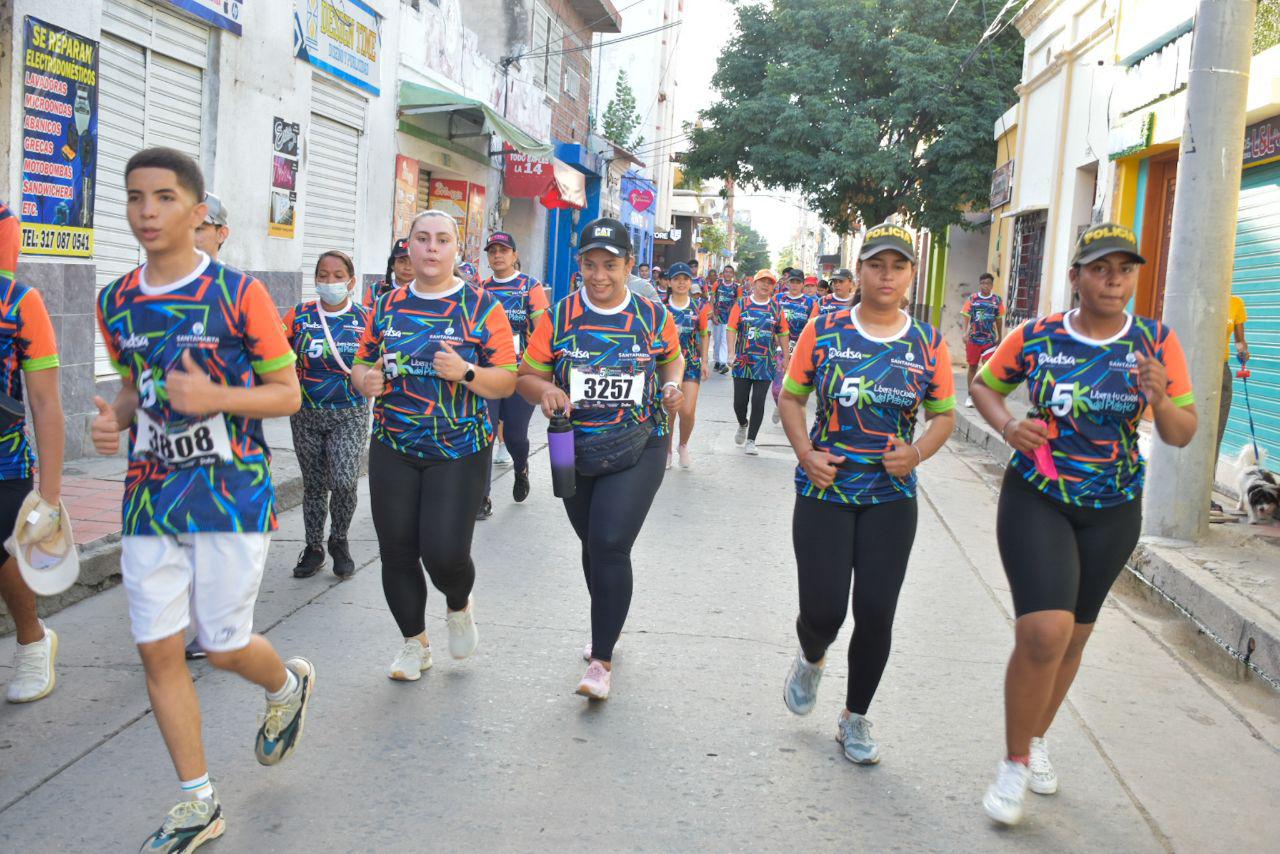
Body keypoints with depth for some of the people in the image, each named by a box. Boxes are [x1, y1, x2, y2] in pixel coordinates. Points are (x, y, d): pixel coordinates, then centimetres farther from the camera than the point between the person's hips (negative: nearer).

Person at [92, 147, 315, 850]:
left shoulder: (239, 293, -9)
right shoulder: (116, 302, 7)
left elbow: (288, 394, -6)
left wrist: (216, 397, -22)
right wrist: (115, 416, -1)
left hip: (232, 495, -5)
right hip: (150, 497, 5)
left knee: (224, 646, 0)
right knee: (157, 650, 4)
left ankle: (288, 686, 38)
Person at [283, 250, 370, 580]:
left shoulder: (365, 318, -1)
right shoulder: (298, 316, 1)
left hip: (350, 416, -2)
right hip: (306, 416, 2)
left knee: (345, 482, -14)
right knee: (313, 485, 11)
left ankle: (339, 540, 12)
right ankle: (313, 548, 28)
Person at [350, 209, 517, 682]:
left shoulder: (482, 306, -3)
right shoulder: (388, 305, 8)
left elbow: (507, 380, -5)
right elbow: (361, 364, 15)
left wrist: (467, 372, -23)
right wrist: (365, 378, -8)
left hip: (460, 452, -3)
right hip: (393, 448, 4)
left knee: (444, 552, -9)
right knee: (396, 551, 6)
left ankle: (459, 606, 28)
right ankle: (414, 642, 29)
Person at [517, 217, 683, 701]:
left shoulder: (653, 317, -2)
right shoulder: (560, 316, -2)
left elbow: (672, 358, 18)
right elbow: (527, 375, 2)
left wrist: (672, 385, -4)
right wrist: (545, 390, -21)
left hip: (637, 449, -3)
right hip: (576, 451, 3)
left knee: (610, 546, -15)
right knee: (593, 546, 17)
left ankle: (601, 660, -4)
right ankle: (607, 627, 43)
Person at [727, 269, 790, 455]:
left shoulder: (776, 308, 6)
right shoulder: (741, 305, 2)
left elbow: (783, 334, 11)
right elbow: (732, 330, -2)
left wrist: (786, 357, 8)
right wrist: (731, 353, -13)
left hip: (766, 363, 0)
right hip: (742, 361, 0)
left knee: (758, 402, -3)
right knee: (739, 401, 4)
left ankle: (750, 441, 6)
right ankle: (742, 424, 37)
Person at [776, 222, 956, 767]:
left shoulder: (928, 345, 1)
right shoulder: (823, 331, -2)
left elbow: (944, 415, 10)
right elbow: (790, 397, 5)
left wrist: (918, 453, -10)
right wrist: (805, 452, -11)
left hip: (891, 499, 1)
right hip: (824, 492, -1)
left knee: (876, 615, 1)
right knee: (824, 612, -5)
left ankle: (855, 719, 25)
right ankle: (811, 660, 35)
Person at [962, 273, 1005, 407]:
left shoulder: (997, 300, 2)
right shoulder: (972, 299, 1)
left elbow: (999, 320, 9)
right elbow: (966, 317, -1)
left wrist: (1000, 338, 11)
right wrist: (966, 333, -12)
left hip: (990, 339, 0)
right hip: (974, 338, 0)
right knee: (972, 366, 9)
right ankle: (970, 396, 18)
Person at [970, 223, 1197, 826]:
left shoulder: (1156, 343, -4)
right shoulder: (1035, 338, -7)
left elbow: (1182, 435, -2)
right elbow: (984, 384, 9)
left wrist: (1161, 400, -24)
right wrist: (1008, 426, -11)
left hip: (1112, 511, 3)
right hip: (1035, 500, -3)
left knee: (1073, 637, 15)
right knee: (1044, 632, -19)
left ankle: (1036, 739, 41)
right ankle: (1014, 763, 4)